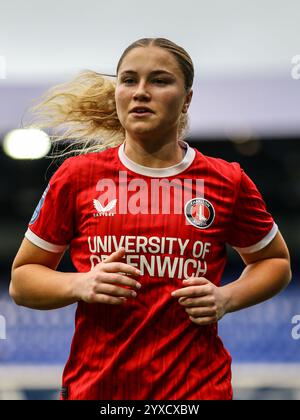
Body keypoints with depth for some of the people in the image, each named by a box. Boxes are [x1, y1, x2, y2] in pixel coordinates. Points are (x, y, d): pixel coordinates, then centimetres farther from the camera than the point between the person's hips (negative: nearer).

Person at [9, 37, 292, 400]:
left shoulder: (227, 182, -1)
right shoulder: (76, 176, -1)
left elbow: (275, 261, 15)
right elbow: (21, 280, 6)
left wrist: (227, 298, -5)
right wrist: (81, 285, -13)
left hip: (198, 387, -1)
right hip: (93, 387, 1)